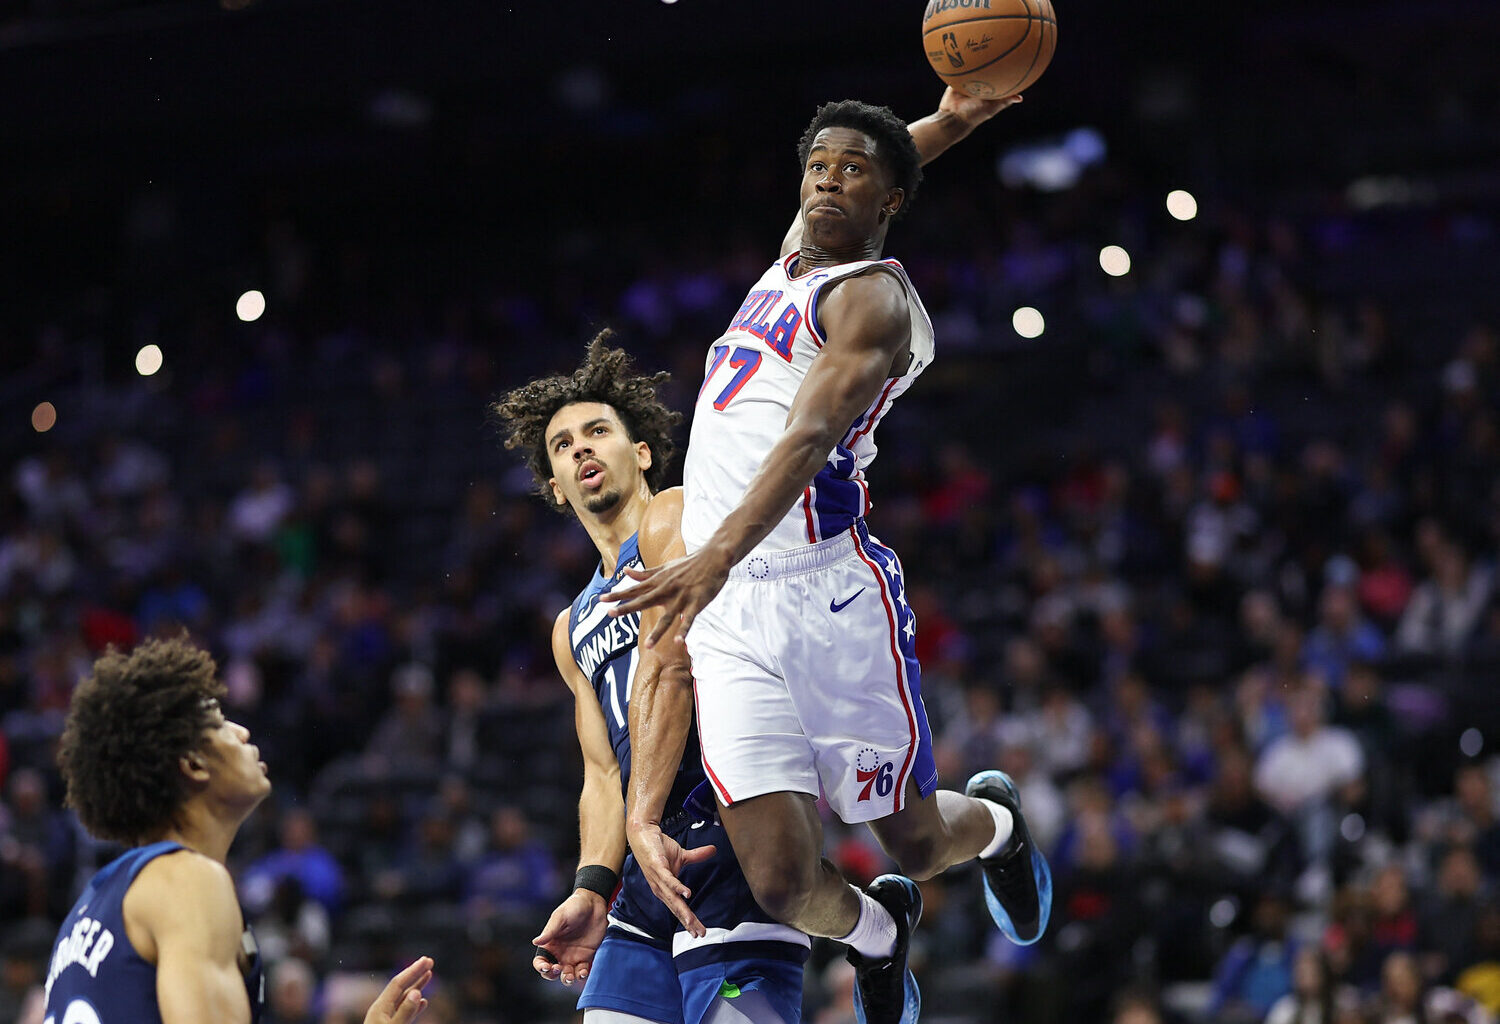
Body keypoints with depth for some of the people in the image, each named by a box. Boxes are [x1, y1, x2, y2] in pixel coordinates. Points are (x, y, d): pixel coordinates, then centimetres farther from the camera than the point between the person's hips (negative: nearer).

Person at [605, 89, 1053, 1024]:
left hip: (833, 596, -5)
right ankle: (875, 931, 26)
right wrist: (941, 127, 25)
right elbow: (838, 193, 41)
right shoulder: (796, 254, 17)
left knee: (915, 839, 7)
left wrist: (719, 556, -38)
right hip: (732, 618, 6)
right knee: (785, 878, -7)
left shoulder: (872, 297, -8)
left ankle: (996, 822, 43)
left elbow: (810, 437, -24)